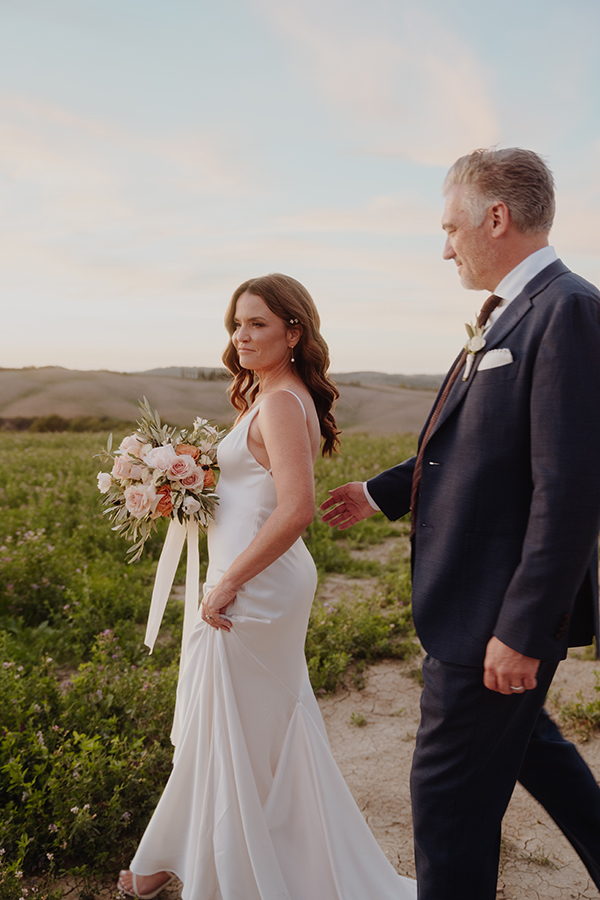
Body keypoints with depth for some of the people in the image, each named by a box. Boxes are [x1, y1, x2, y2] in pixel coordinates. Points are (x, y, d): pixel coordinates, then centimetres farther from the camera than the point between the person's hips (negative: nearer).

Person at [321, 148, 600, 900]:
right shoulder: (511, 315, 11)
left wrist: (521, 632, -23)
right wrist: (381, 492, 24)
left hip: (501, 611, -10)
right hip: (478, 595, 10)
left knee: (451, 790, 7)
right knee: (519, 739, 28)